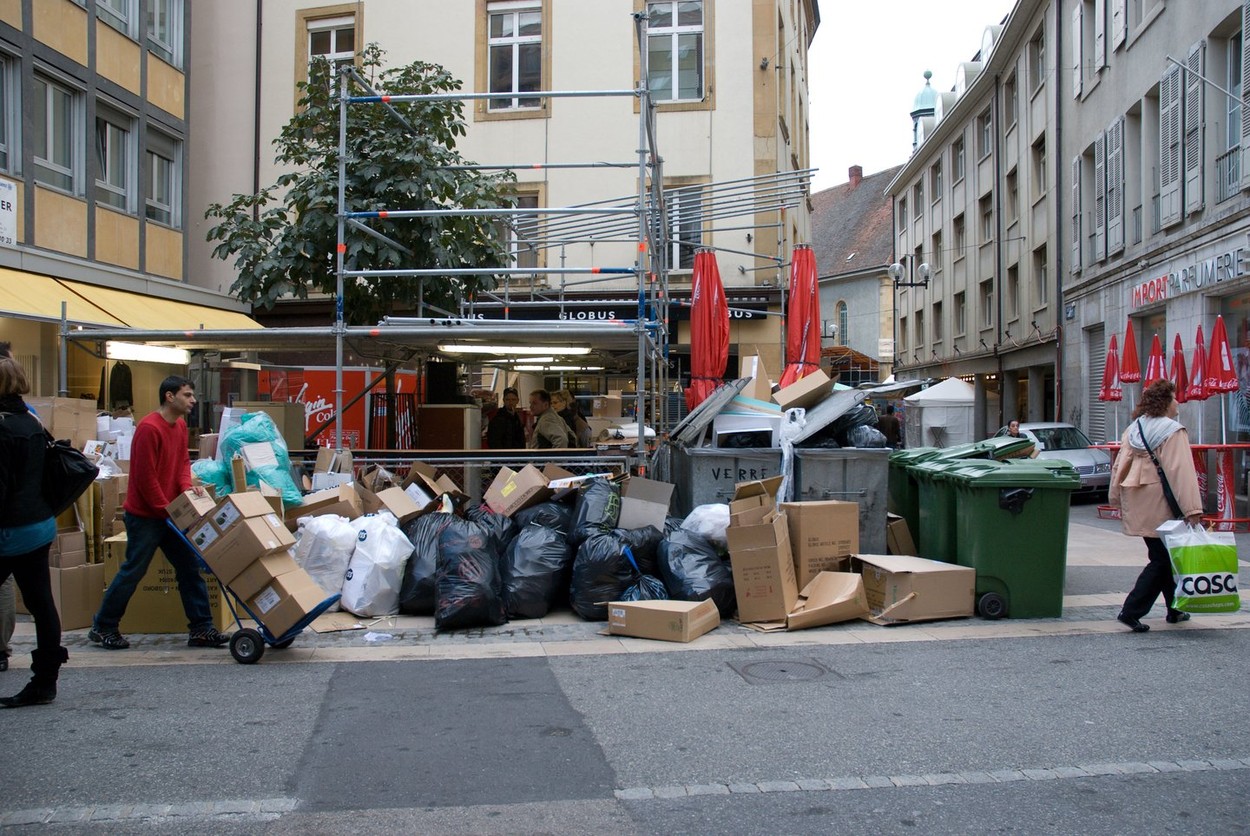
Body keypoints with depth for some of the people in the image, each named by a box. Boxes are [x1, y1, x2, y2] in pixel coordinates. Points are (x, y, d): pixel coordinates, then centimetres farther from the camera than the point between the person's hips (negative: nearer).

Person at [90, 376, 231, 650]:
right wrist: (167, 510, -15)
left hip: (170, 514, 9)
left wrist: (187, 485, -6)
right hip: (144, 515, -9)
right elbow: (145, 478, -21)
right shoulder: (149, 428, -21)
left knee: (190, 568, 6)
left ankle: (201, 629, 11)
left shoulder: (180, 425, 7)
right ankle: (103, 628, 19)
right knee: (133, 571, 2)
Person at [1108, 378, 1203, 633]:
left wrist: (1116, 498, 16)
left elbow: (1120, 465, 10)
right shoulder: (1173, 431, -12)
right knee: (1162, 559, 0)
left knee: (1163, 555, 18)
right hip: (1159, 504, -8)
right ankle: (1131, 611, -7)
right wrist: (1192, 510, -21)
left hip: (1136, 503, 8)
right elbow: (1181, 472, -18)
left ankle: (1174, 610, 26)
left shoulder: (1133, 429, 10)